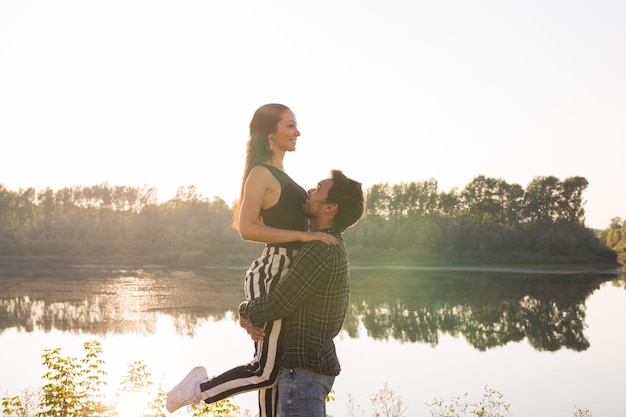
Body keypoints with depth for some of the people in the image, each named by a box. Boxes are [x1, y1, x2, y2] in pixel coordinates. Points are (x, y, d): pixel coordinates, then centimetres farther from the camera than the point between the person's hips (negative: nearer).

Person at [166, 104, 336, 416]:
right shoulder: (261, 173, -12)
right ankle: (199, 390, 13)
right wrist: (302, 235, -23)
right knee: (265, 371, -5)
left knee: (275, 367, 12)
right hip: (273, 276, -9)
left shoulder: (278, 174, 17)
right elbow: (247, 229, -22)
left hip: (286, 276, 9)